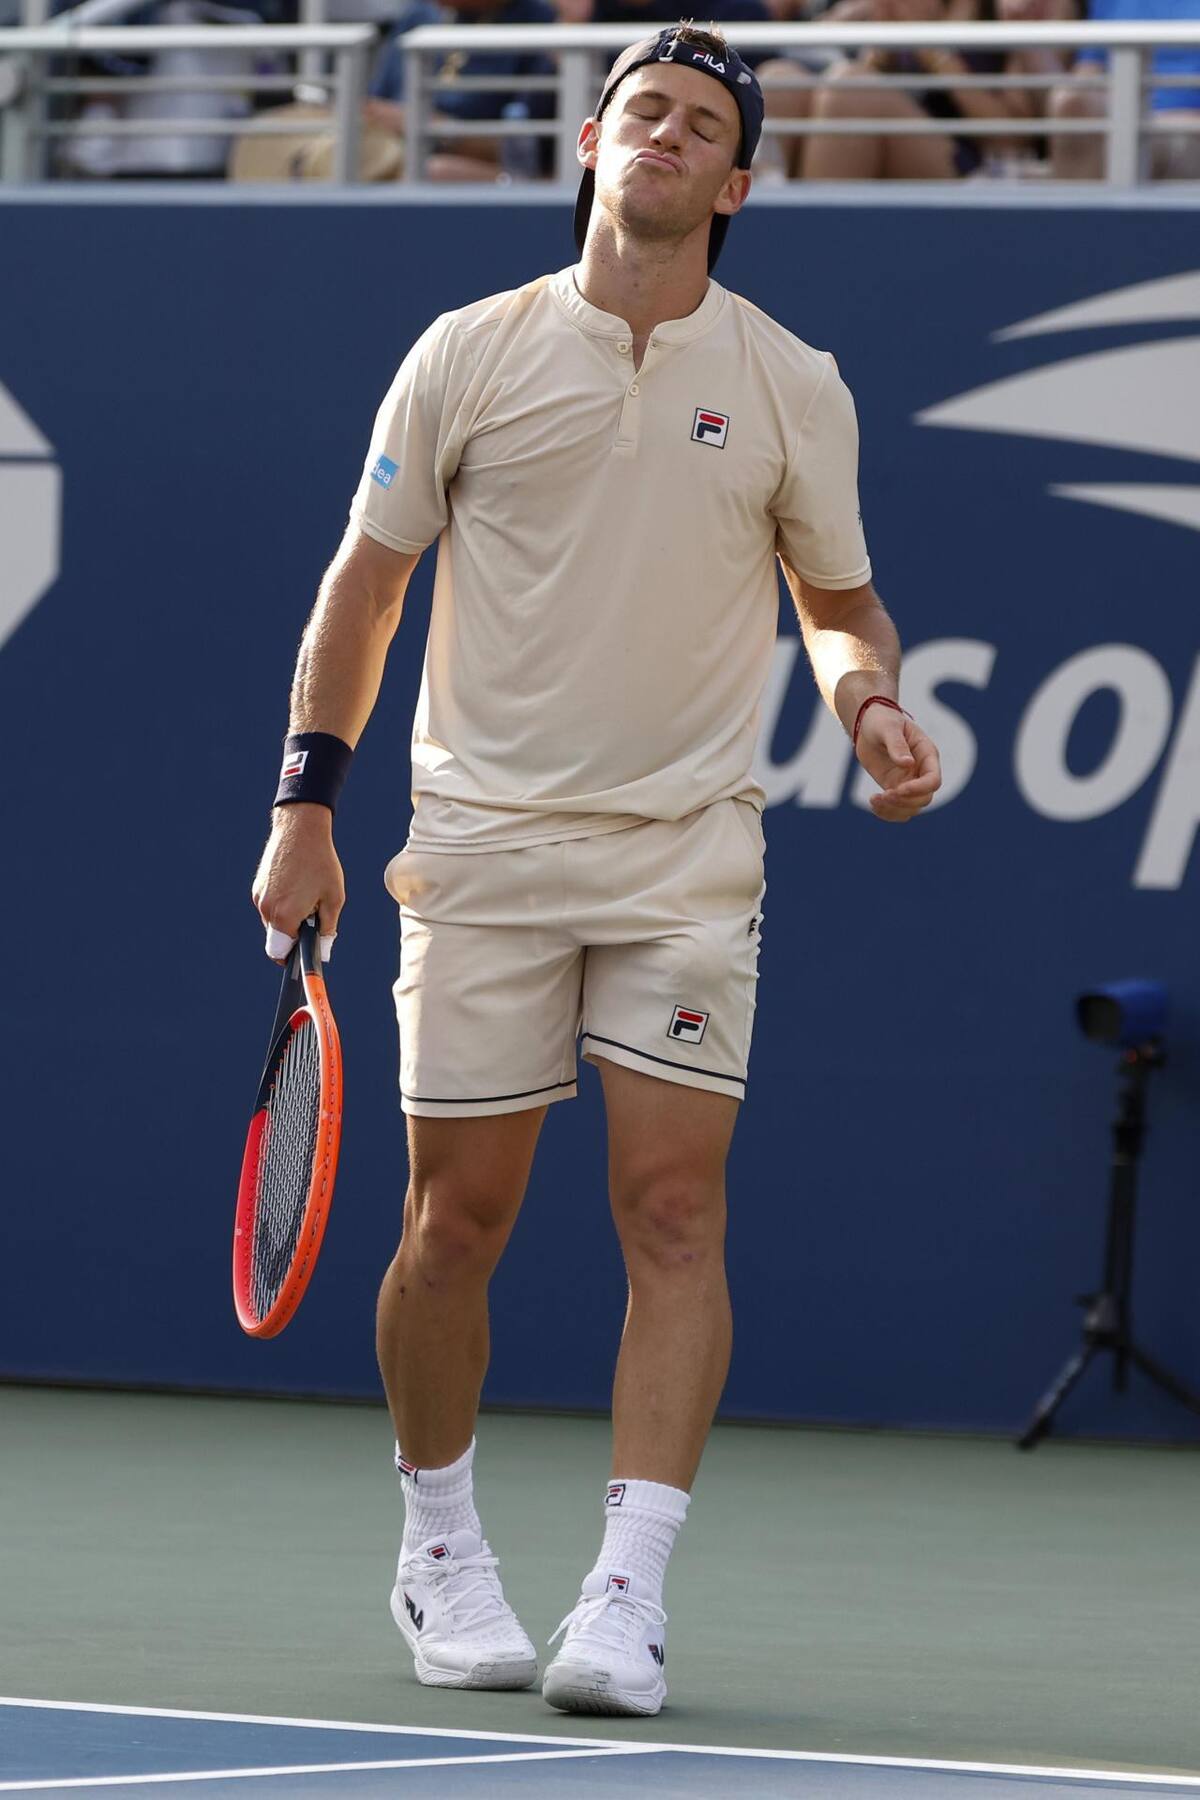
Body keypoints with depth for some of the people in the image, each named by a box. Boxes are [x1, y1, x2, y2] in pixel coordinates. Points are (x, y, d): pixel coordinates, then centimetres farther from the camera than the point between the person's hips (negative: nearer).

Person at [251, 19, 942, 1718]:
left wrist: (872, 700, -7)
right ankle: (440, 1550, 23)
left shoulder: (792, 388, 5)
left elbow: (841, 602, 15)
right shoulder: (469, 355, 3)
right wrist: (306, 802, 3)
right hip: (484, 841, 0)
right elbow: (366, 582, 9)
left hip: (687, 857, 0)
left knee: (676, 1210, -10)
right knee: (458, 1215, 2)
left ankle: (628, 1597, -12)